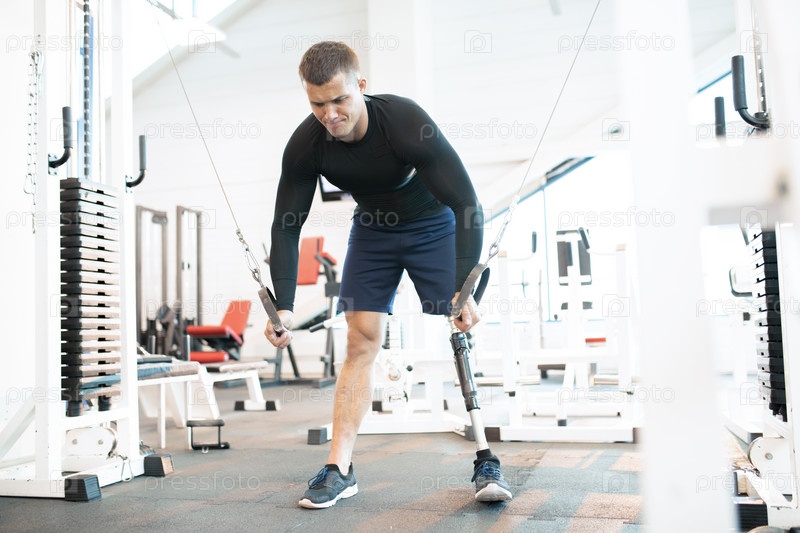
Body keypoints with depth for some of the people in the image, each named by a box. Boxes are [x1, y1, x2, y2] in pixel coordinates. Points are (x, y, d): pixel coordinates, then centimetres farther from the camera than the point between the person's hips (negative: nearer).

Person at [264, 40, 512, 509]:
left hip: (435, 225, -3)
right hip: (372, 229, 3)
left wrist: (465, 290, -39)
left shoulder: (406, 122, -34)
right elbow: (286, 227, -13)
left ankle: (488, 462, 0)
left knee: (463, 340, -9)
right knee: (361, 344, -3)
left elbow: (467, 204, -31)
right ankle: (340, 470, 1)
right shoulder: (306, 145, -22)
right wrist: (283, 306, -22)